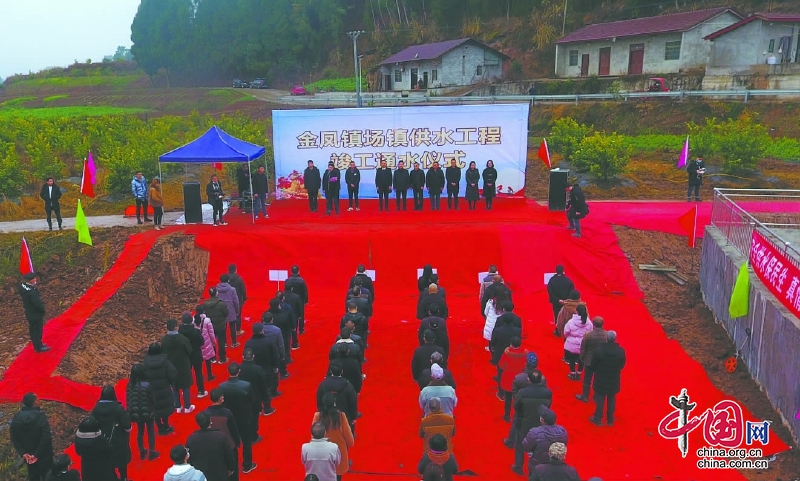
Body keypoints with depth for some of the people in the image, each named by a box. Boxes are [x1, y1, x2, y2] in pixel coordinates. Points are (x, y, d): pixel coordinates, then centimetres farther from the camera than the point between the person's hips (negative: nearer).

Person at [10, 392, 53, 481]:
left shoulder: (16, 418, -8)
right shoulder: (40, 417, -24)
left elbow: (14, 439, -6)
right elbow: (46, 438, -27)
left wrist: (22, 453, -7)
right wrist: (37, 454, -19)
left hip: (28, 456, 5)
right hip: (43, 454, -5)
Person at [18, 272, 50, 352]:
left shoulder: (22, 286, -8)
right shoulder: (32, 292, -34)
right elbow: (38, 303, -30)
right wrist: (43, 309, -11)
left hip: (29, 313, 8)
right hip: (36, 314, -8)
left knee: (32, 330, 23)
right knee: (37, 330, 9)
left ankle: (36, 344, 41)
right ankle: (39, 347, 23)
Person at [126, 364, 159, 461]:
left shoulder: (130, 385, -12)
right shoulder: (147, 385, -25)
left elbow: (128, 400, -3)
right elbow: (153, 399, -15)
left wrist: (131, 411, 11)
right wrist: (153, 411, 3)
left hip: (136, 413, 4)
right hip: (148, 412, -4)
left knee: (140, 431, 21)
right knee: (151, 431, 15)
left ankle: (142, 452, 34)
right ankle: (152, 452, 25)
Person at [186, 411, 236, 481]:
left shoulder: (191, 438, -15)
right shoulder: (221, 436, -20)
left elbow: (188, 458, -2)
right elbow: (229, 454, -9)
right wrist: (231, 468, 9)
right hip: (220, 475, -1)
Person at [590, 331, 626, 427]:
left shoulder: (598, 350, -22)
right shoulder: (621, 351, -15)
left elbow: (593, 365, -11)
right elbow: (622, 365, -2)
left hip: (601, 379, -2)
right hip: (614, 380, 2)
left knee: (600, 399, 13)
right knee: (611, 399, 18)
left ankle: (598, 419, 23)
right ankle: (610, 420, 29)